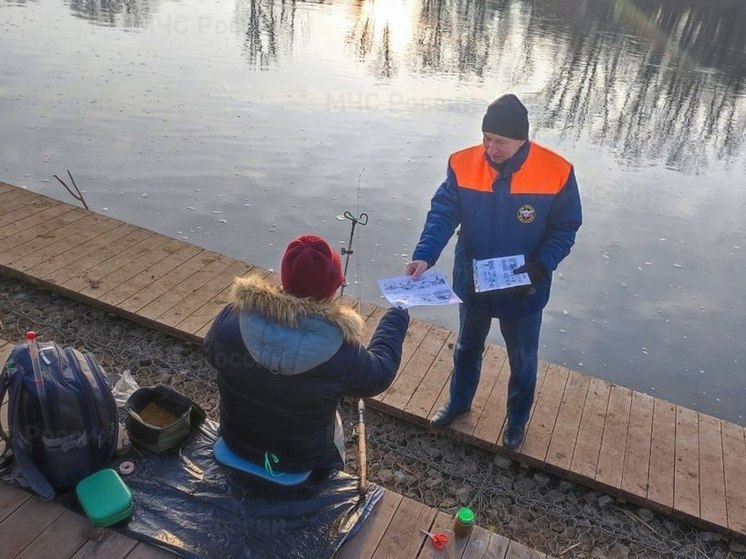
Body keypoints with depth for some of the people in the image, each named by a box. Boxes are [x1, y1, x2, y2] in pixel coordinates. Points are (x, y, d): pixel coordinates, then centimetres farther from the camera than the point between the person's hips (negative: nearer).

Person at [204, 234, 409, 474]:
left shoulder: (230, 318, -25)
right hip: (301, 462, -2)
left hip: (235, 443, 3)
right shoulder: (342, 353, -33)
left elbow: (211, 353, -3)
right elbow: (380, 373, -11)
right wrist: (397, 318, 3)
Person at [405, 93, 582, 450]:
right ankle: (458, 403, 52)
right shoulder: (463, 164, -15)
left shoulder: (556, 173, -20)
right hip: (472, 282, 2)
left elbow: (565, 229, -11)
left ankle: (517, 420, 46)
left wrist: (540, 266, -26)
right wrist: (424, 256, -31)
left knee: (522, 360, 19)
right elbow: (442, 213, -15)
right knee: (467, 348, 25)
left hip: (524, 291, -1)